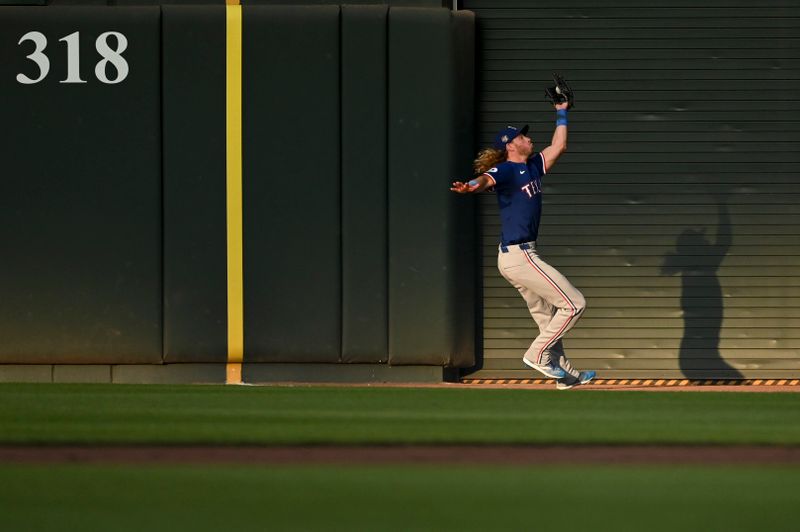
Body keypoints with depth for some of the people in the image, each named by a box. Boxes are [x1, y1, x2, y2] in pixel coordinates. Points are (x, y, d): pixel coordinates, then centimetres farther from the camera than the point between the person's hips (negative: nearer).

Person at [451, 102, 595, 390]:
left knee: (548, 317, 20)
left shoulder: (532, 168, 13)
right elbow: (487, 178, -34)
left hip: (523, 255, 10)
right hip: (518, 255, -10)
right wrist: (472, 186, -55)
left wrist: (561, 113, 27)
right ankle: (537, 354, -3)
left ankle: (564, 372, 32)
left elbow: (558, 147, 25)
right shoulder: (506, 170, -13)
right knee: (574, 303, -8)